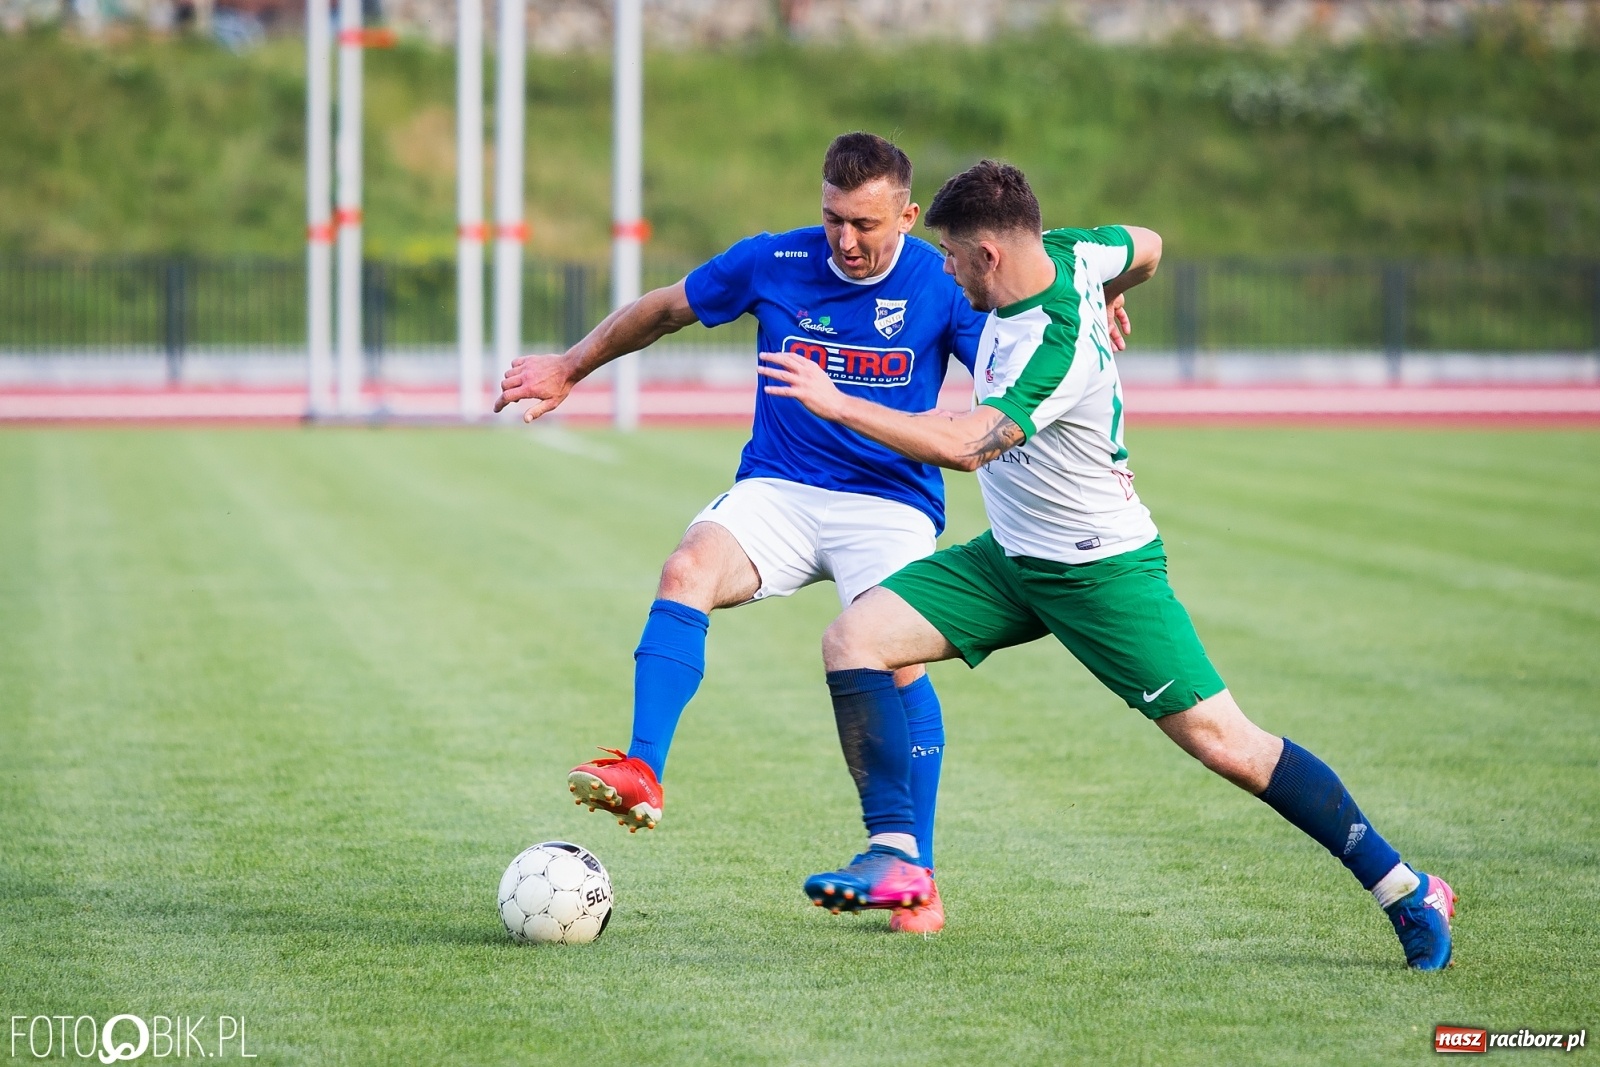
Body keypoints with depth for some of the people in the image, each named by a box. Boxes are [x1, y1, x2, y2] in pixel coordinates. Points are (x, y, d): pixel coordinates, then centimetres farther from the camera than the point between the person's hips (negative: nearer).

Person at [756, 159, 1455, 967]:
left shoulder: (1053, 351, -31)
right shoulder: (1064, 253, -5)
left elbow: (962, 446, -42)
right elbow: (1144, 249, 16)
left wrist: (837, 405, -39)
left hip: (1102, 570, -9)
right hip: (1010, 556, 9)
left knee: (1222, 741, -10)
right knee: (853, 638, -6)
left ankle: (1405, 891, 0)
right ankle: (893, 855, -8)